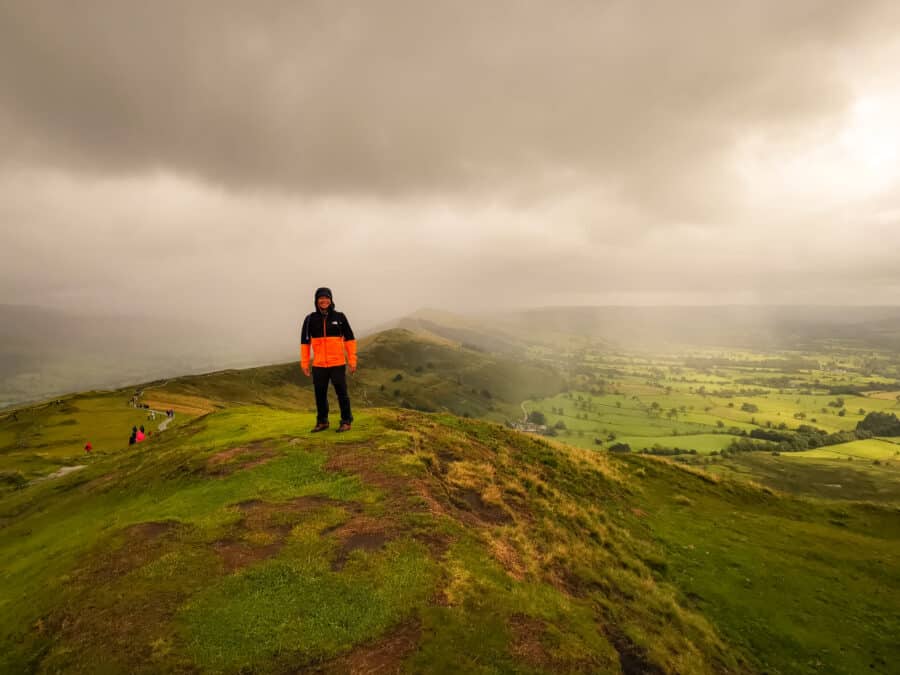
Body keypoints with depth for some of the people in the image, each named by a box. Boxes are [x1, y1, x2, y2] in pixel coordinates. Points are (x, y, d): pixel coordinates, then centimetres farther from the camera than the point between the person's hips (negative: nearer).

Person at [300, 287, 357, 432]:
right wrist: (304, 363, 4)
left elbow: (349, 339, 4)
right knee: (320, 394, 9)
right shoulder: (310, 319, 2)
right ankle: (322, 421, 24)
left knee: (342, 393, 2)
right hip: (319, 365, 2)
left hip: (338, 363, -2)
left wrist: (352, 360, -1)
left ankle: (346, 421, 14)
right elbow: (305, 342, 8)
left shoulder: (340, 317, 0)